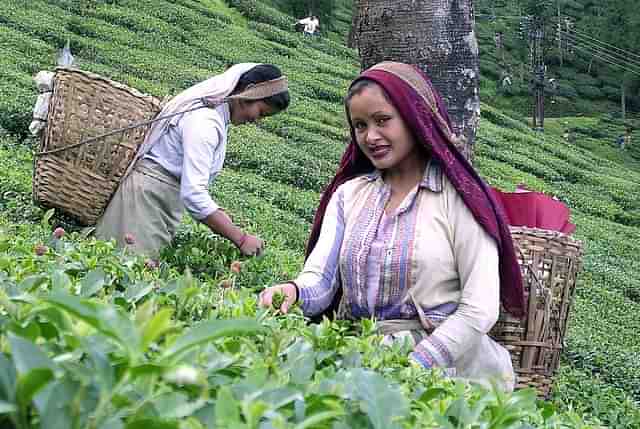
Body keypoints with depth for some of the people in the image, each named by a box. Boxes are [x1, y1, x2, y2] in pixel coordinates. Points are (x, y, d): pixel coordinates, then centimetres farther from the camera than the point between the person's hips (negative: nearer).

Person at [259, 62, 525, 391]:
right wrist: (294, 291, -20)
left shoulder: (458, 197, -3)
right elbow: (319, 277, 3)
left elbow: (479, 309, -9)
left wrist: (413, 366, -18)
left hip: (442, 361, -4)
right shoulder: (348, 194, 14)